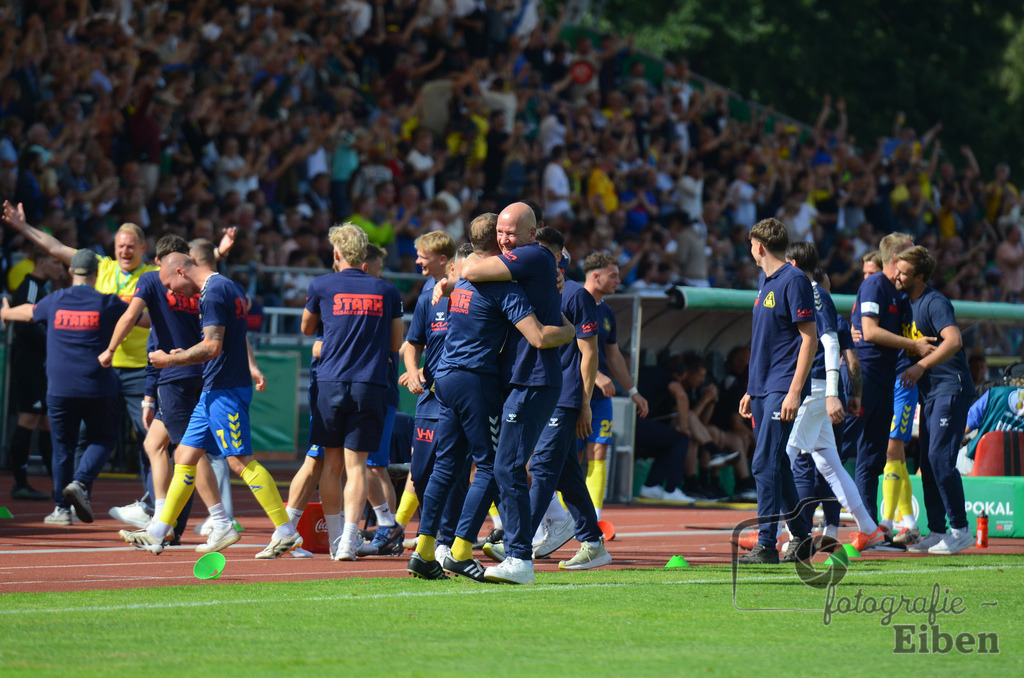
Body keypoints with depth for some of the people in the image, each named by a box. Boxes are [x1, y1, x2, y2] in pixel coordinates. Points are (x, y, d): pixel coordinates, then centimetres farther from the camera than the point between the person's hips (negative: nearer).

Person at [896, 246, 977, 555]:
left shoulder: (935, 302, -13)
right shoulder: (908, 304, 14)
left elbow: (954, 341, -27)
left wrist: (921, 366, -35)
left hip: (952, 389, -10)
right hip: (930, 392, 10)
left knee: (940, 458, -15)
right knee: (928, 462, 8)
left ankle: (961, 529, -10)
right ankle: (937, 531, 14)